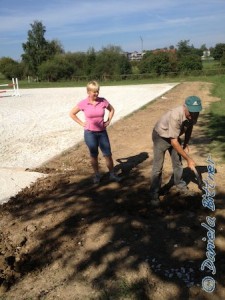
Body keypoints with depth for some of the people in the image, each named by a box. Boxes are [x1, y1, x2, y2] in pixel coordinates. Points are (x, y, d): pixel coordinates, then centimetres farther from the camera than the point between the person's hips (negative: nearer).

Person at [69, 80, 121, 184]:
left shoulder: (103, 101, -6)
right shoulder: (83, 103, -9)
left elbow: (112, 109, 13)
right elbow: (72, 114, 3)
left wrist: (108, 121, 2)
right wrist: (82, 123, -3)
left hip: (102, 132, 2)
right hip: (90, 133, -1)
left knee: (108, 154, 4)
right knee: (94, 155, 10)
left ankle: (112, 174, 18)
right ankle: (97, 175, 25)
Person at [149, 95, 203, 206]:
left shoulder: (193, 114, -19)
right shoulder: (175, 116, -40)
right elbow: (174, 142, -36)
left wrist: (186, 145, 1)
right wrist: (188, 159, -31)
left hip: (175, 136, 6)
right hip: (160, 136, -6)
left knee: (178, 162, 14)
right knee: (158, 167, -6)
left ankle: (180, 185, 36)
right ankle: (154, 194, 6)